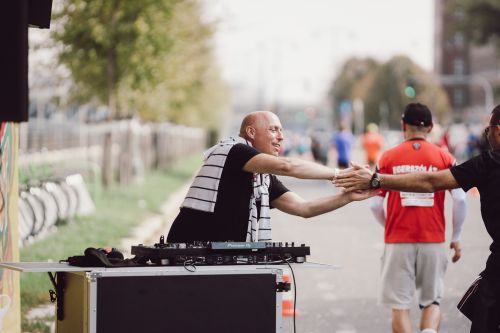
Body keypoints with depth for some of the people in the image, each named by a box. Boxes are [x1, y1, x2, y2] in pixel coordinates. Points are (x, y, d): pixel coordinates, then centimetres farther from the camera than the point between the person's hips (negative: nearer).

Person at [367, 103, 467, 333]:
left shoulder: (388, 157, 0)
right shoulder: (444, 157, 0)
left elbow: (375, 204, 0)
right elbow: (460, 200, -5)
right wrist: (456, 238, 7)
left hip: (398, 241, -1)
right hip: (433, 241, 1)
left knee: (400, 305, 6)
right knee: (432, 301, 13)